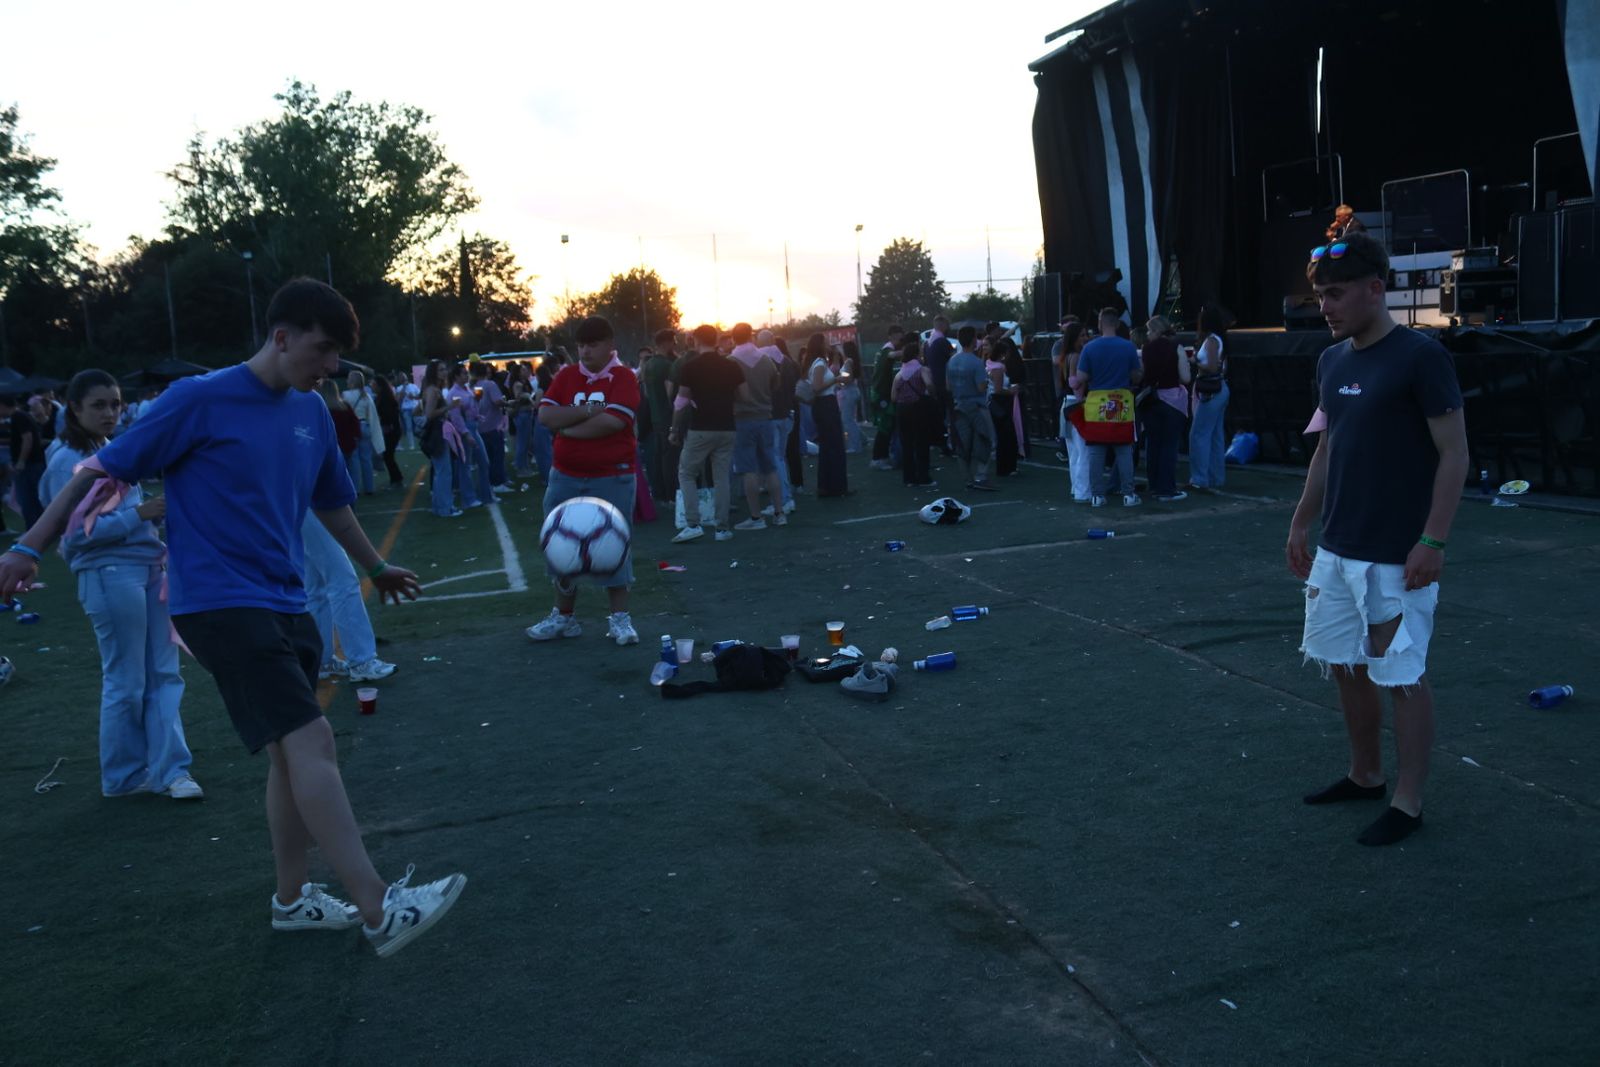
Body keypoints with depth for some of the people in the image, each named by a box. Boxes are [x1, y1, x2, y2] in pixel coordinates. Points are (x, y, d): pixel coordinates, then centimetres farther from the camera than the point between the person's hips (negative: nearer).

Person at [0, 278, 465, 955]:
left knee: (292, 753, 13)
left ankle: (291, 899, 28)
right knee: (310, 740, -18)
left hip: (284, 606, 8)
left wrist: (375, 567, 35)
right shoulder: (200, 401, -10)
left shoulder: (311, 412, 9)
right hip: (221, 604, -8)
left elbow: (330, 503, 24)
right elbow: (104, 469, -3)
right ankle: (379, 912, -19)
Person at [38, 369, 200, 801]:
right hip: (110, 575, -7)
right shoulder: (67, 462, -8)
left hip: (148, 568, 8)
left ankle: (170, 768, 8)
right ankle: (124, 777, 14)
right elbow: (77, 534, -14)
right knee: (126, 682, 1)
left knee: (163, 674, 5)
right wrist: (138, 514, -20)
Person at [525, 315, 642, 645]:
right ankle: (564, 616, 22)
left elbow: (613, 421, -20)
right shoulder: (566, 376, 7)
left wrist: (569, 427, -10)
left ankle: (619, 619, 11)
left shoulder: (623, 377, -6)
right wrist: (589, 410, -15)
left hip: (612, 477, -4)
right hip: (565, 476, 5)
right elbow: (545, 415, -5)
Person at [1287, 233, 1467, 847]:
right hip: (1336, 551, 7)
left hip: (1397, 558, -7)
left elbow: (1454, 456, -13)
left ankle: (1407, 803, 15)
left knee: (1402, 677, 2)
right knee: (1347, 667, 15)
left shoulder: (1420, 357, -13)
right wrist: (1301, 524, 17)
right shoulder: (1332, 362, 9)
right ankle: (1365, 776, 32)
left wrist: (1432, 542, -17)